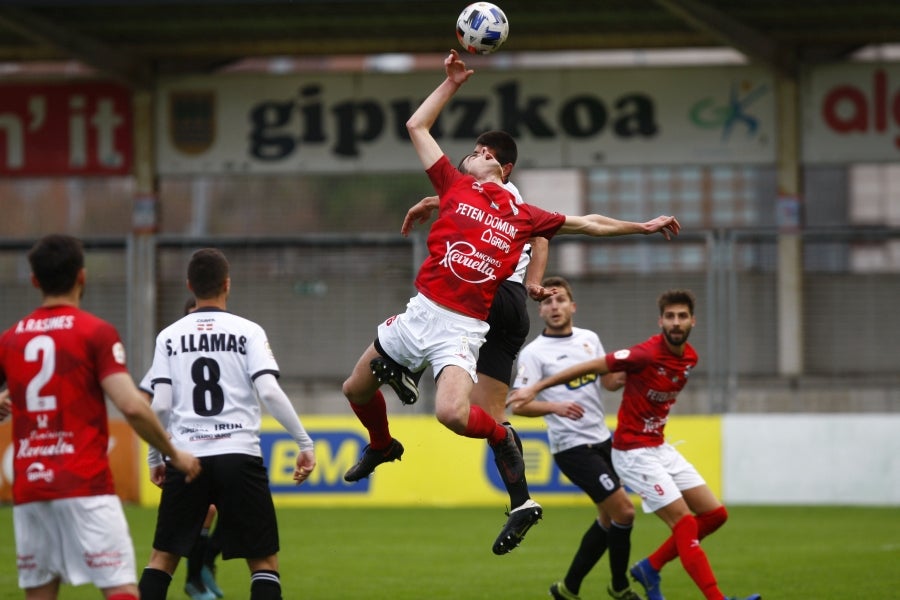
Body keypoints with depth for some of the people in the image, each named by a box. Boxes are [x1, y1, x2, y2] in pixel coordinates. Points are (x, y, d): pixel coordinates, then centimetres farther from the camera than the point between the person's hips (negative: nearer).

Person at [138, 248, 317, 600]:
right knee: (264, 562, 5)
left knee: (163, 557, 12)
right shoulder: (248, 332, 1)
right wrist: (305, 443, -4)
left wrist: (155, 457, 13)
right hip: (239, 455, -2)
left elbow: (160, 405, -1)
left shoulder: (170, 337, 6)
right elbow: (269, 392, -10)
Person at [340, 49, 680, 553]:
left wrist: (641, 227, 22)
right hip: (421, 314, 2)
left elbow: (588, 223, 24)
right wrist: (452, 82, 18)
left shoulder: (523, 216, 14)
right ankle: (382, 445, 43)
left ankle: (501, 438, 8)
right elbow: (417, 126, 17)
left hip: (464, 329, -2)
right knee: (356, 389, 12)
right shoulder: (455, 187, 13)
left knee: (453, 414, -25)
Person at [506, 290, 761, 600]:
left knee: (714, 514, 8)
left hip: (660, 447, 9)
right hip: (635, 453, -9)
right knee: (685, 524, -13)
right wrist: (535, 388, -21)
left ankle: (650, 568, 18)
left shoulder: (690, 358, 2)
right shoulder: (647, 354, -22)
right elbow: (591, 367, -20)